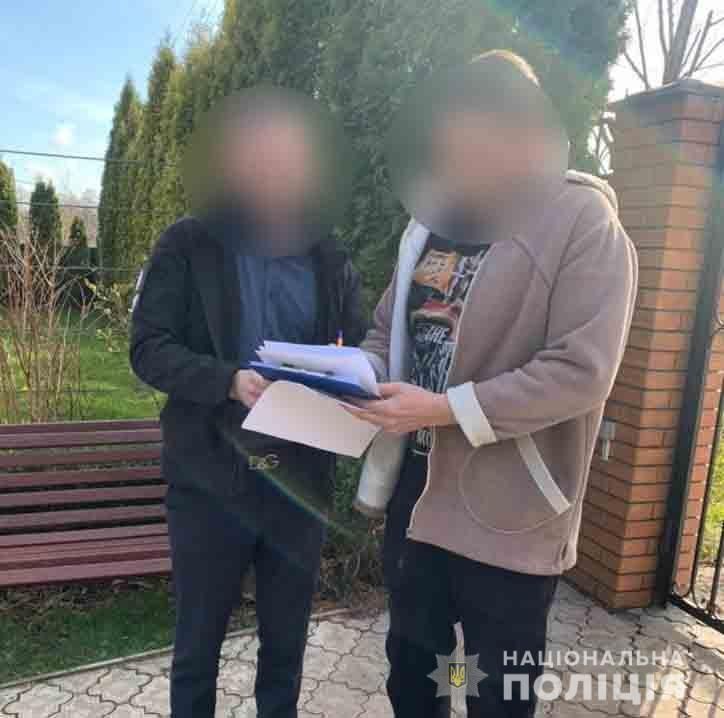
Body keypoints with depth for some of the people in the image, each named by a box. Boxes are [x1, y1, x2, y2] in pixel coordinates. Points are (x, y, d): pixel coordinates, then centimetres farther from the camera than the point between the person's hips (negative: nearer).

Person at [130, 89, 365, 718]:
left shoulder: (330, 261, 5)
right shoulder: (187, 246, -3)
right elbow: (148, 348, -9)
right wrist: (229, 380, -26)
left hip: (300, 478, 3)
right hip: (210, 477, -2)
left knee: (287, 639, 20)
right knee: (198, 641, 16)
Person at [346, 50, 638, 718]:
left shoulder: (585, 222, -12)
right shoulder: (432, 221, 9)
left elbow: (582, 372, -21)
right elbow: (388, 331, 14)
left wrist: (448, 409, -25)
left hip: (509, 508, -6)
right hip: (417, 486, 6)